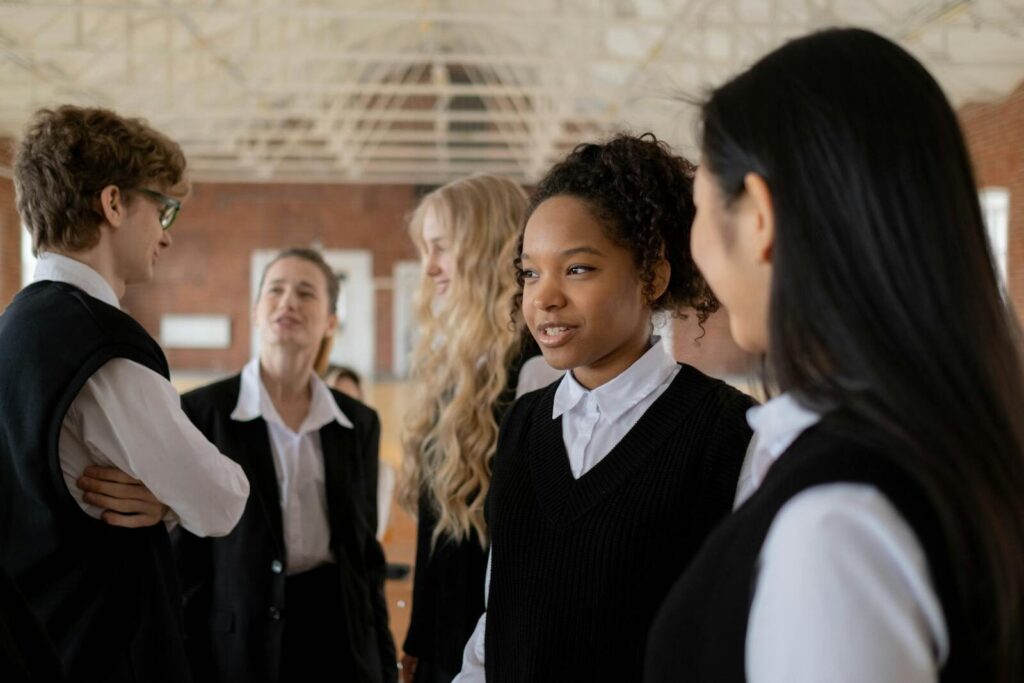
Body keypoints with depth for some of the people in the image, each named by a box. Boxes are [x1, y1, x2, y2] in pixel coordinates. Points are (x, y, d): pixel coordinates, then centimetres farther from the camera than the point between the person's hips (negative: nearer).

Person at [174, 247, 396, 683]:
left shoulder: (359, 423, 7)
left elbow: (365, 551, 12)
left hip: (337, 631, 3)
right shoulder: (200, 412, -5)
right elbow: (183, 554, -4)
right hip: (239, 641, -3)